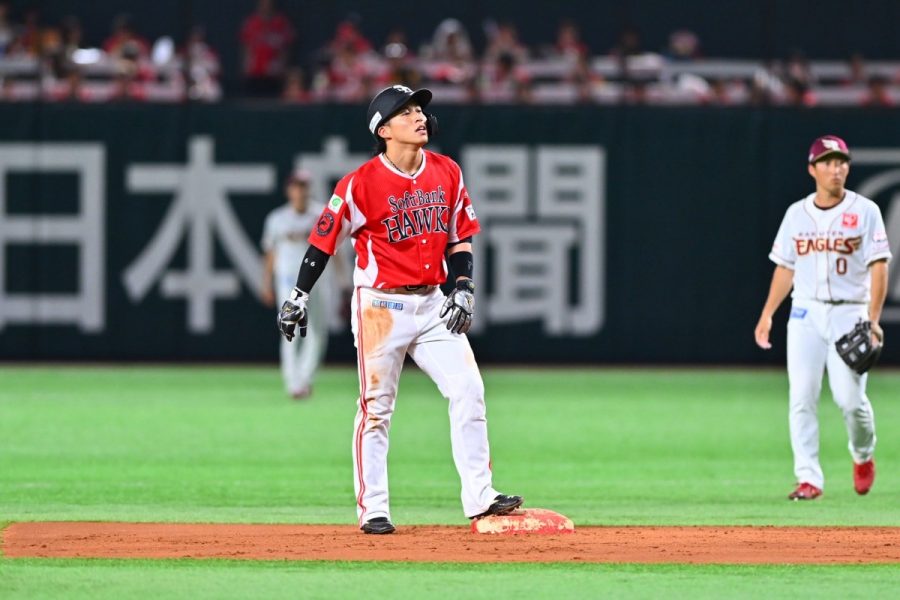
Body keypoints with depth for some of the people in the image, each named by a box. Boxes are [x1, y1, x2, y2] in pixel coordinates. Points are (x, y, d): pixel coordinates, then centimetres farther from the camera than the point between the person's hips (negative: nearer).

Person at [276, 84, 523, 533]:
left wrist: (464, 287, 2)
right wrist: (299, 295, -7)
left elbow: (460, 235, 13)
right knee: (377, 408, -1)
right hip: (381, 306, -5)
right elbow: (325, 238, -6)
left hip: (432, 304, 5)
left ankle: (479, 497, -2)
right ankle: (372, 509, 7)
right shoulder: (362, 183, -11)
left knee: (468, 390, -5)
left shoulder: (447, 173, 5)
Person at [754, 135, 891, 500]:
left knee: (849, 397, -10)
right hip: (805, 313, 3)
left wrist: (873, 320, -16)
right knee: (802, 398, -6)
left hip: (849, 313, -3)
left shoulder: (865, 211, -1)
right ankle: (808, 479, -5)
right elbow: (785, 268, 15)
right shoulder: (797, 214, 10)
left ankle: (863, 457, 19)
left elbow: (879, 267, -5)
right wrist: (767, 314, 6)